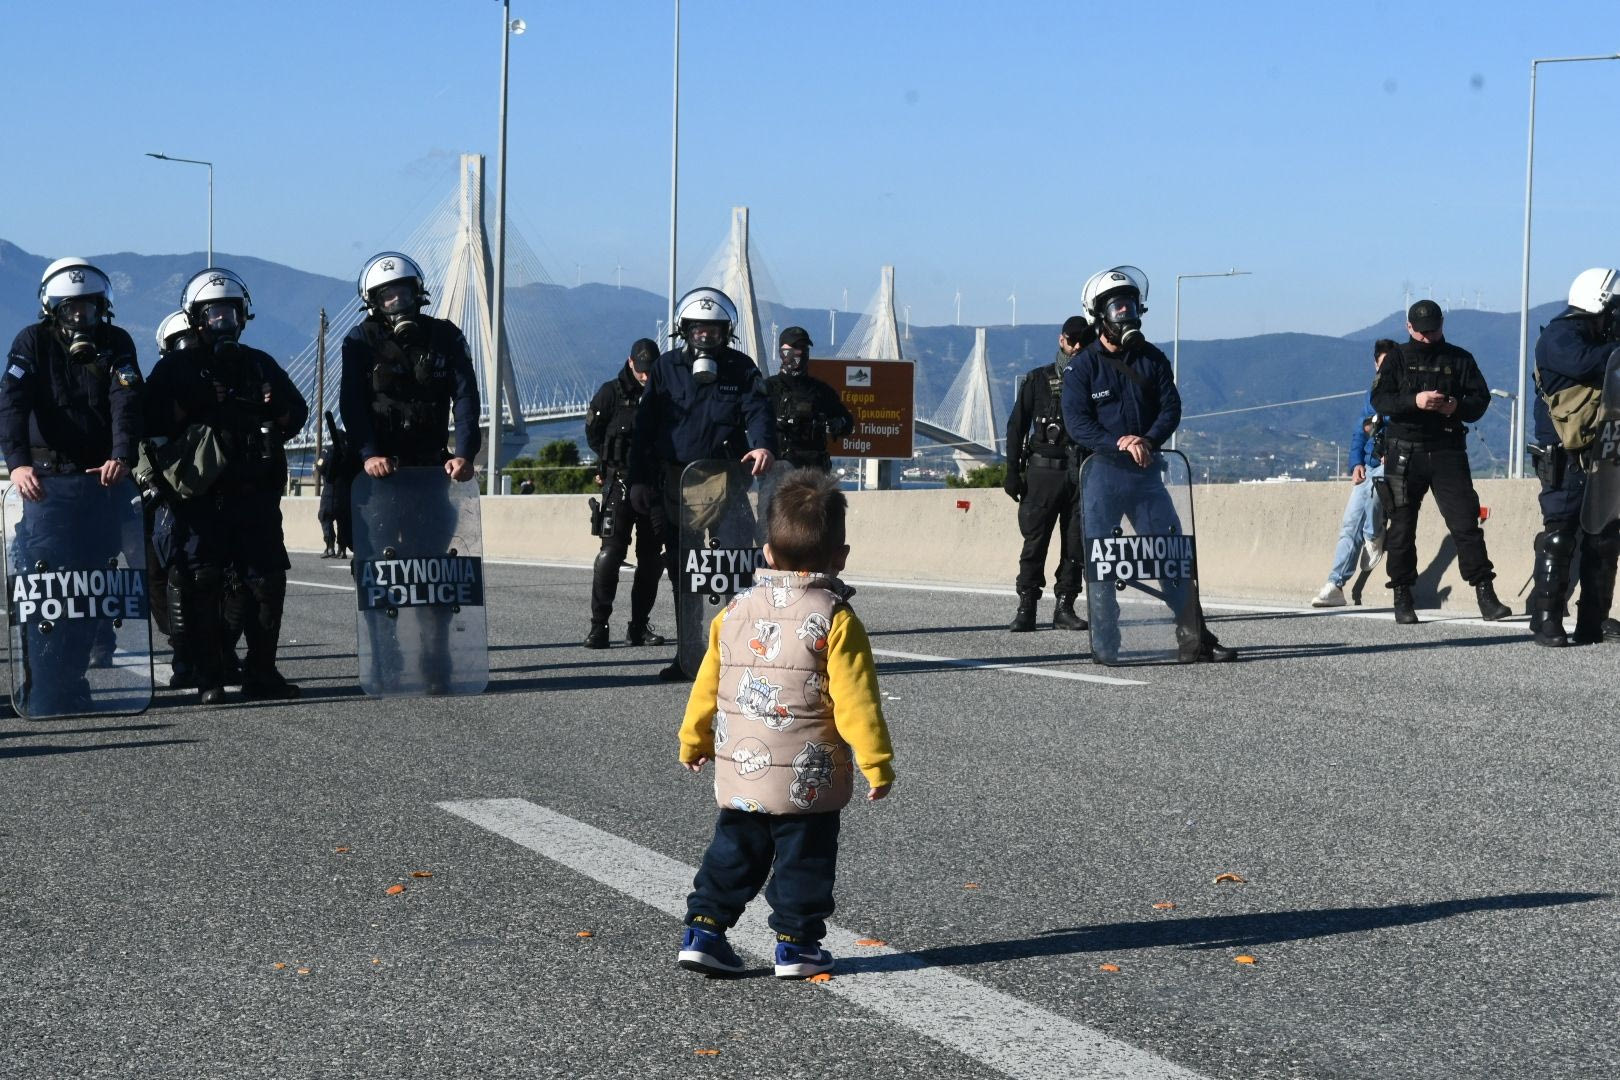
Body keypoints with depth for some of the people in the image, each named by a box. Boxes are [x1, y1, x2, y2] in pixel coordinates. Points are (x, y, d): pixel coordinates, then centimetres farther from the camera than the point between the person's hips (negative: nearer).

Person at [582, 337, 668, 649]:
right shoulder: (612, 392, 1)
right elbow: (593, 433, 5)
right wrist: (613, 462, 2)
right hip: (620, 481, -4)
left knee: (652, 556, 4)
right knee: (612, 550, -12)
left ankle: (640, 625, 12)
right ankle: (598, 625, -12)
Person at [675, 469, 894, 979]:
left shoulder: (734, 612, 3)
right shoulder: (835, 620, -12)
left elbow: (706, 685, 10)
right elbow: (855, 701, -14)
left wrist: (693, 741, 24)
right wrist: (877, 764, -7)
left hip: (738, 772, 4)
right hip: (808, 779, -4)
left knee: (733, 852, 17)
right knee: (804, 858, 8)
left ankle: (703, 930, 12)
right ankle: (796, 944, 10)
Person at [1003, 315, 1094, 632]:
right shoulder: (1037, 379, 8)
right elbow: (1017, 426, 7)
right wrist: (1013, 472, -1)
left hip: (1083, 474, 2)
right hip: (1044, 472, -2)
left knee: (1076, 545, 0)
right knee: (1035, 541, -6)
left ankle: (1065, 608, 6)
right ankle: (1026, 609, -5)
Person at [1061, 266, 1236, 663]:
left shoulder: (1152, 358, 9)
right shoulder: (1081, 365, -2)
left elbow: (1171, 408, 3)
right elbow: (1076, 421, -10)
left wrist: (1148, 440, -17)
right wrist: (1119, 443, -23)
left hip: (1146, 471, 3)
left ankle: (1194, 636, 1)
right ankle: (1103, 643, 7)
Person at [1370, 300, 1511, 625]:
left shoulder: (1459, 359, 10)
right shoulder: (1397, 359, 7)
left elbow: (1481, 399, 5)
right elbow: (1379, 399, -5)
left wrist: (1458, 407, -16)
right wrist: (1414, 401, -22)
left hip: (1447, 451, 0)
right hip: (1405, 453, 0)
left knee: (1466, 521, -8)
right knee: (1401, 526, 2)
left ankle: (1486, 596, -7)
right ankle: (1402, 600, 9)